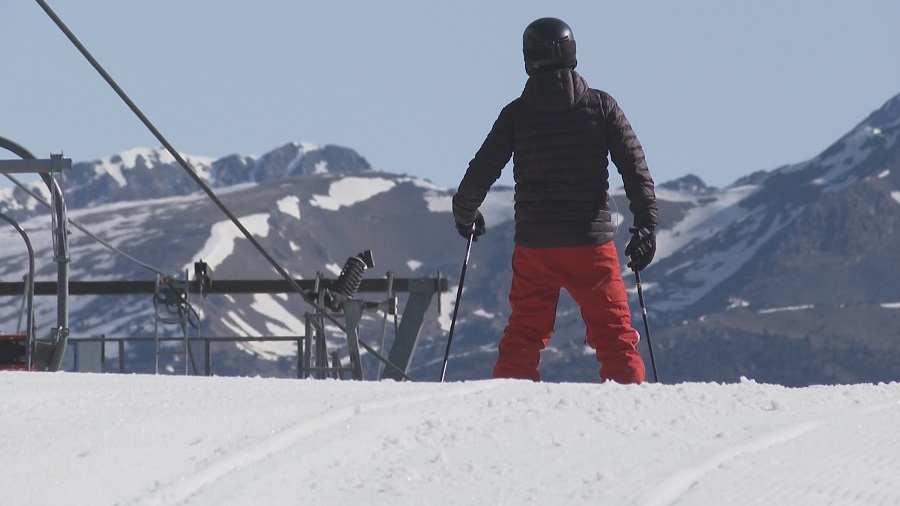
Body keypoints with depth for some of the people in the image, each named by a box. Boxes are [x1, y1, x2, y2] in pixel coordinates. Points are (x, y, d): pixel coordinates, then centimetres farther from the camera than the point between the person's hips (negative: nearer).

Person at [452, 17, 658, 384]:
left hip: (533, 246, 1)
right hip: (592, 243, -1)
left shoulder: (515, 114, 1)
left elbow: (482, 171, 3)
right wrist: (646, 226, 2)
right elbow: (635, 167, -3)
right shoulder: (601, 107, 1)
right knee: (614, 335, 3)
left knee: (523, 334, 12)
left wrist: (464, 214, 22)